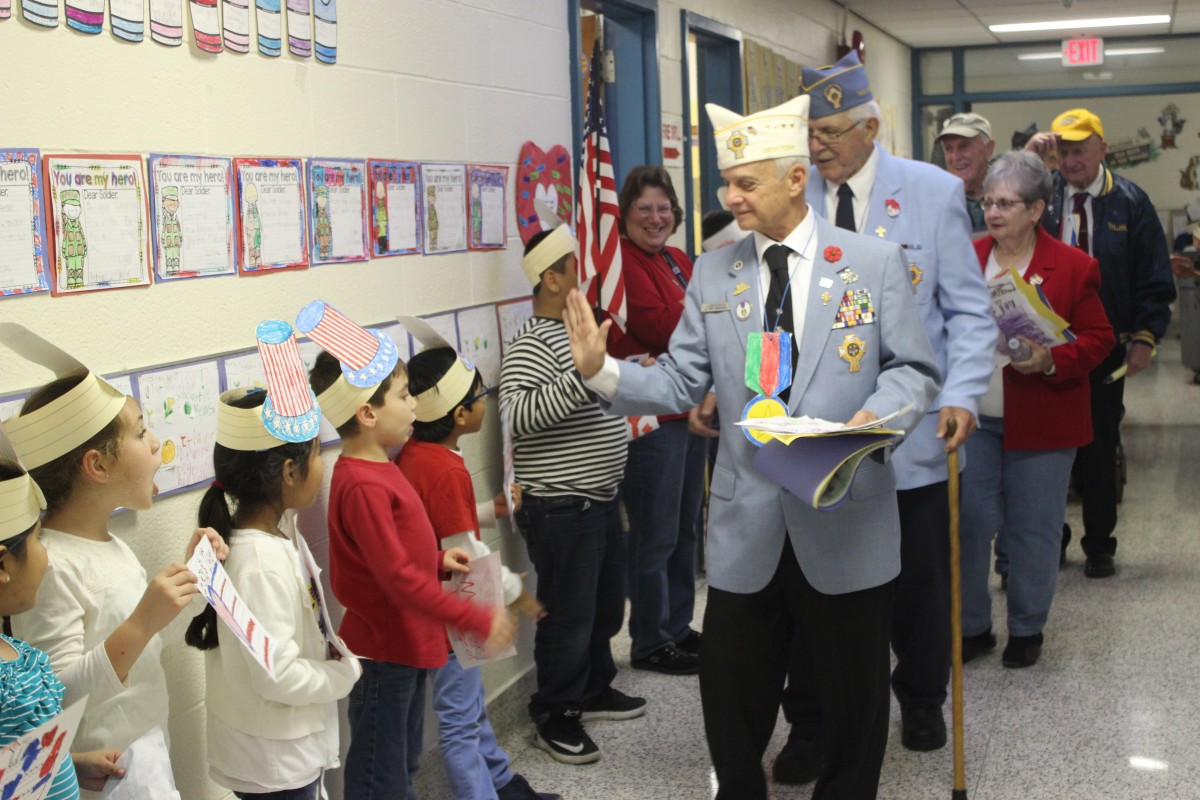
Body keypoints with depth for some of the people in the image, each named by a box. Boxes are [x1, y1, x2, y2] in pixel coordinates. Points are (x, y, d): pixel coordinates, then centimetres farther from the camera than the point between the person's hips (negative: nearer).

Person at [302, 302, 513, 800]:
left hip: (406, 646, 10)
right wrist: (476, 620, -24)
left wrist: (437, 560, 1)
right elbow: (397, 577, -28)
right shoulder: (363, 486, -25)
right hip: (382, 652, -10)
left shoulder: (377, 469, 8)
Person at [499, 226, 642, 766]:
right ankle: (554, 717, 15)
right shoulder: (532, 344, -18)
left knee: (606, 604, 21)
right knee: (569, 614, 0)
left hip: (599, 498, 10)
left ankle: (593, 690, 38)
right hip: (561, 507, -10)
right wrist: (585, 375, -38)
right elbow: (518, 413, -33)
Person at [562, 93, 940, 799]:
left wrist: (876, 417, -22)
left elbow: (914, 368, -1)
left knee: (853, 688, 14)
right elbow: (683, 382, 3)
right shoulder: (714, 273, 5)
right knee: (733, 686, 11)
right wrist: (603, 370, -13)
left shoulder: (874, 263, -2)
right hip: (748, 522, 2)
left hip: (847, 522, -2)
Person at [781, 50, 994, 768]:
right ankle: (810, 726, 20)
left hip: (912, 432, 0)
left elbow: (969, 311, 1)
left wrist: (962, 394, -13)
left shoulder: (933, 192, -2)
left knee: (920, 578, 14)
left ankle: (922, 701, 39)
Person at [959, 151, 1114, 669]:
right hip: (972, 417, 2)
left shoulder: (1073, 267, -4)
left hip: (1040, 423, -2)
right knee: (968, 522, 5)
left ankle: (1027, 629, 25)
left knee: (1033, 528, 8)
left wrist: (1052, 361, -19)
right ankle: (972, 627, 21)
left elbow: (1098, 338, -2)